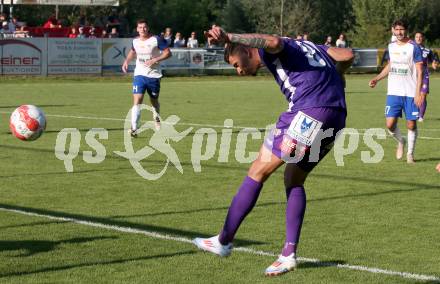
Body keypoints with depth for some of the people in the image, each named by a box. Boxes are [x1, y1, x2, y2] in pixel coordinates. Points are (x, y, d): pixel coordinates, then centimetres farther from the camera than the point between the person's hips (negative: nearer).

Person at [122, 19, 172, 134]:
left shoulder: (157, 39, -8)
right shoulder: (135, 41, 6)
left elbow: (168, 52, -9)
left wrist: (155, 60, -19)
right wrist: (126, 61, 10)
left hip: (154, 75, -2)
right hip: (139, 74, 2)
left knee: (154, 101, 14)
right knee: (137, 101, -15)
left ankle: (157, 120, 43)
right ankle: (134, 128, -22)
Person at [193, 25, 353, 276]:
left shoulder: (268, 52, 4)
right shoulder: (304, 46, 29)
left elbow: (273, 42, -23)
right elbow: (347, 55, 25)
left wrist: (229, 37, -34)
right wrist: (330, 81, 37)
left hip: (310, 113, -9)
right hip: (337, 116, 9)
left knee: (258, 172, 0)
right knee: (294, 179, 19)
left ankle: (224, 241, 5)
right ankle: (290, 254, 13)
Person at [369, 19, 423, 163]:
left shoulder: (413, 47, -7)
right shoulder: (391, 46, 9)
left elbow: (420, 71, -9)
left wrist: (418, 93, -16)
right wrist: (377, 78, 11)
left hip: (411, 93, -4)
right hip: (393, 92, 4)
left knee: (411, 124, 1)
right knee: (390, 124, -5)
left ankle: (410, 154, 18)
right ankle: (400, 141, 25)